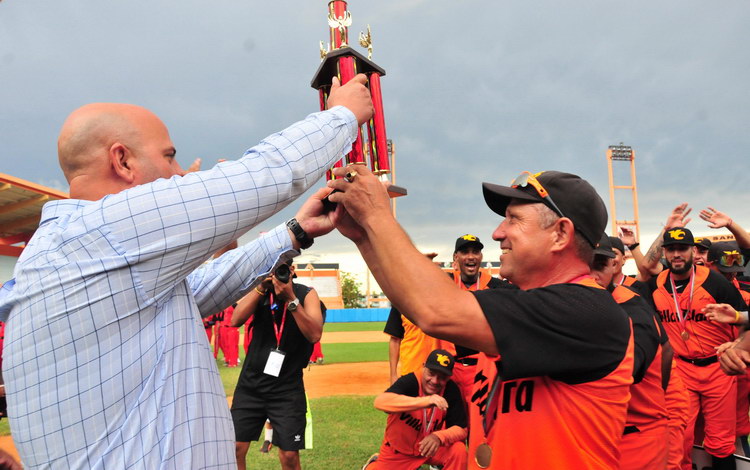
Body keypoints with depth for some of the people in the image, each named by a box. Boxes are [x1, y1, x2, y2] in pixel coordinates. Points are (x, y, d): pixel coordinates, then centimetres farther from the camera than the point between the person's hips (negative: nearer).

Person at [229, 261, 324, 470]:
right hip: (250, 384, 3)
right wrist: (261, 288, -19)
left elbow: (315, 334, -19)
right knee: (235, 447, 1)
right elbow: (235, 321, -12)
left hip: (287, 389, -2)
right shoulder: (260, 292, 2)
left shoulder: (306, 294, -6)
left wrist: (291, 299, -26)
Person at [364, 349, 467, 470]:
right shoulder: (409, 382, -24)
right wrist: (425, 401, -51)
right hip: (397, 452, 0)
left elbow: (461, 429, -15)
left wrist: (439, 437, -37)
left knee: (459, 450, -24)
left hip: (429, 448, 1)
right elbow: (380, 402, -43)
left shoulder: (451, 390, -15)